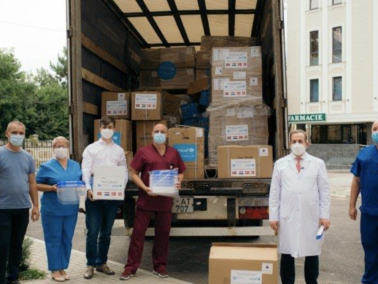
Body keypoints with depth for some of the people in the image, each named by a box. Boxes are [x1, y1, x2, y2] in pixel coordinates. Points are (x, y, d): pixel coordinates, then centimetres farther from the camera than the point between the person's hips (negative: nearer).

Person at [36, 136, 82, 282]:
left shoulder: (76, 165, 11)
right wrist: (52, 188, -18)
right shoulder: (47, 166, -2)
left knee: (67, 239, 10)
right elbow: (37, 185, -2)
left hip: (71, 209, 4)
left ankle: (63, 268, 22)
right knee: (54, 239, 2)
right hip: (52, 209, -4)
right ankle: (55, 269, 13)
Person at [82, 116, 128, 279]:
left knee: (106, 232, 11)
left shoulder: (119, 151, 13)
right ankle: (90, 264, 11)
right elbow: (85, 171, -5)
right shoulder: (91, 148, 5)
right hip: (94, 194, -3)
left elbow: (124, 172, 9)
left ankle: (102, 263, 24)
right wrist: (88, 188, -21)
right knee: (93, 231, -2)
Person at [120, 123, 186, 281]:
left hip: (165, 200, 3)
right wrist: (145, 188, -17)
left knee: (163, 233, 10)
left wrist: (178, 182, -6)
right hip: (146, 199, -2)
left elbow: (181, 172, 16)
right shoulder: (143, 152, -2)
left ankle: (160, 266, 24)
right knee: (138, 233, 2)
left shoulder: (173, 153, 7)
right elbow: (134, 173, -2)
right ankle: (131, 267, 12)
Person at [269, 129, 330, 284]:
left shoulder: (318, 164, 5)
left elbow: (324, 191, 5)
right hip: (287, 217, 0)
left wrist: (325, 215, -1)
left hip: (311, 216, 0)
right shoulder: (280, 164, 5)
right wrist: (273, 216, 1)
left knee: (312, 252, 10)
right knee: (287, 253, 6)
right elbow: (274, 192, 4)